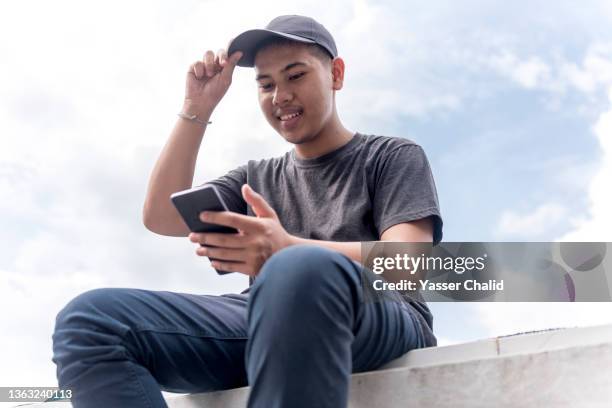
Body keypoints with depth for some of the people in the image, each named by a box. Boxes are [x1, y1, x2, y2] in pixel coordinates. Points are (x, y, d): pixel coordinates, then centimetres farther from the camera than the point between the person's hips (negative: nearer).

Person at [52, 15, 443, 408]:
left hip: (380, 320, -4)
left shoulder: (396, 156, 14)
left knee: (302, 272, -42)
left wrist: (288, 252, -25)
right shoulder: (258, 177, 28)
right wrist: (197, 110, 14)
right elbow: (161, 218, 16)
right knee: (88, 320, -20)